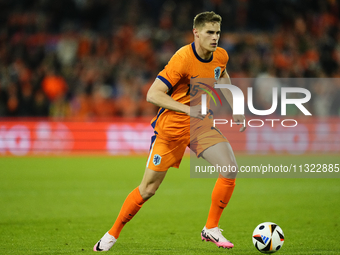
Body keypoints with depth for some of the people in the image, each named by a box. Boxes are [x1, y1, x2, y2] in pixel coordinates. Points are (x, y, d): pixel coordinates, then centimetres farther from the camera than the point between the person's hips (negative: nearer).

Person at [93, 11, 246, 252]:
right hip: (172, 126, -5)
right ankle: (113, 234, 17)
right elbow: (153, 94, -28)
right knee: (149, 188, -1)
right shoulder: (183, 59, -25)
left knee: (230, 169, -14)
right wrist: (188, 109, -36)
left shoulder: (221, 56, -4)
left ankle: (211, 229, 0)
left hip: (202, 123, 5)